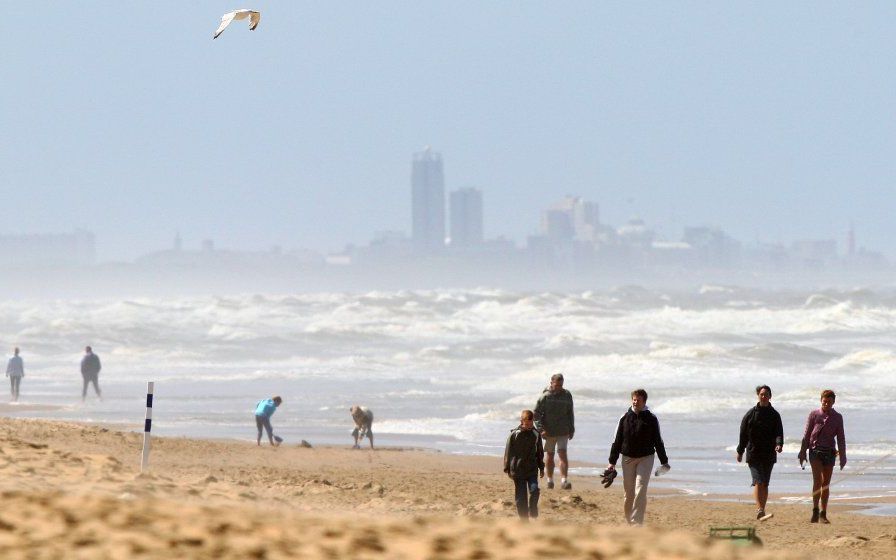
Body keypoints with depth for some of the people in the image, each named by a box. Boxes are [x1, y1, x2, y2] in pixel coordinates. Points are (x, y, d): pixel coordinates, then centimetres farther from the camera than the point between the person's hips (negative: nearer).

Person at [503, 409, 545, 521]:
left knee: (534, 490, -15)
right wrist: (508, 469, -1)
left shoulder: (536, 434, 4)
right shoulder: (514, 434, -6)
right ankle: (524, 518, 10)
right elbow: (508, 452, 0)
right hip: (518, 469, -2)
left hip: (532, 469, 2)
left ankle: (533, 510, 8)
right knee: (521, 495, 1)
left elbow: (540, 452, 14)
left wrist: (541, 468, 16)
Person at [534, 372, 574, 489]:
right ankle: (550, 480, 24)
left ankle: (564, 480, -19)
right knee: (550, 456, 11)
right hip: (549, 432, 0)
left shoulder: (567, 395, 2)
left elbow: (570, 413, 13)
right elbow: (536, 414, -4)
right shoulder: (545, 397, -6)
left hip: (563, 432, 0)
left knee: (563, 454, -12)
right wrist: (541, 429, -14)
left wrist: (571, 429, 13)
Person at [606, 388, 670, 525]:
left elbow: (658, 441, 6)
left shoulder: (651, 419, 0)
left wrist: (664, 461, 6)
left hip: (645, 458, -2)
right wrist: (612, 461, 3)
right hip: (628, 458, 2)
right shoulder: (625, 418, 2)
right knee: (629, 492, 6)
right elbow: (617, 441, 6)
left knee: (640, 491, -11)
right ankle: (629, 521, 20)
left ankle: (637, 522, -13)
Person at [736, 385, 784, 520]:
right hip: (753, 454, -2)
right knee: (758, 482, -15)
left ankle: (761, 510, 15)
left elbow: (779, 433, -2)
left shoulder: (774, 415, 6)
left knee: (765, 484, 7)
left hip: (769, 454, 2)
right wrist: (740, 452, 7)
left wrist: (779, 444, -23)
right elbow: (743, 433, 7)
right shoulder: (751, 414, 3)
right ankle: (759, 510, -24)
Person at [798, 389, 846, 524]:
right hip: (815, 450, -2)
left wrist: (843, 456, 6)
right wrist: (802, 452, 2)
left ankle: (823, 514, 8)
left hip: (829, 452, 2)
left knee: (826, 484, 3)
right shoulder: (814, 415, 3)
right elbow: (806, 435, 5)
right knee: (817, 480, -17)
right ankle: (815, 511, -16)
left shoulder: (837, 417, 8)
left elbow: (841, 438, 10)